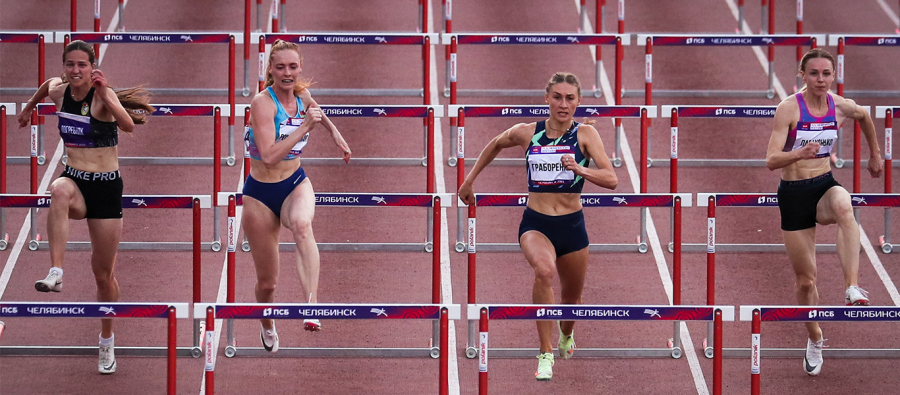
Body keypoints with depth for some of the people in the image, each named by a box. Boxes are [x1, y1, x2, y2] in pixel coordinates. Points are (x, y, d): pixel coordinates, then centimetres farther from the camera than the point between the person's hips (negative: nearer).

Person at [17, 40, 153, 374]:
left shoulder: (103, 95, -16)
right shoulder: (58, 90, -1)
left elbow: (128, 125, -35)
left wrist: (105, 95, -46)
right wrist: (29, 107, 38)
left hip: (106, 186, -3)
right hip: (75, 180, 3)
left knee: (104, 273, 8)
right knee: (60, 191, -39)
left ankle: (107, 342, 32)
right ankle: (55, 274, -46)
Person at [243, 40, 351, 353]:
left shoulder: (302, 96, 0)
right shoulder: (263, 103, -18)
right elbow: (269, 155, -30)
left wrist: (334, 133, 23)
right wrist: (305, 127, -29)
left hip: (296, 185, 3)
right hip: (261, 193, -3)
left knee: (301, 225, -37)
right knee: (267, 281, 6)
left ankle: (312, 304, -50)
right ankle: (267, 325, 40)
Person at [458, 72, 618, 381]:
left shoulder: (585, 135, -7)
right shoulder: (526, 133, -1)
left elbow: (611, 180, -16)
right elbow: (495, 145, 21)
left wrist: (580, 169, -32)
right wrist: (470, 179, 23)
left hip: (572, 226, 1)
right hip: (535, 224, -1)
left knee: (572, 297, 18)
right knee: (544, 270, -34)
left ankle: (566, 334, 58)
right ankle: (546, 355, -28)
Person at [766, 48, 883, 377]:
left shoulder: (841, 107, -4)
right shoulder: (789, 108, -15)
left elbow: (864, 116, 23)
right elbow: (771, 161, -22)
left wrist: (875, 154, 30)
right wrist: (800, 154, -41)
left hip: (825, 187, 2)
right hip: (793, 193, -2)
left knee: (844, 206, -39)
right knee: (805, 279, 6)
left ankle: (853, 288, -45)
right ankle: (815, 339, 33)